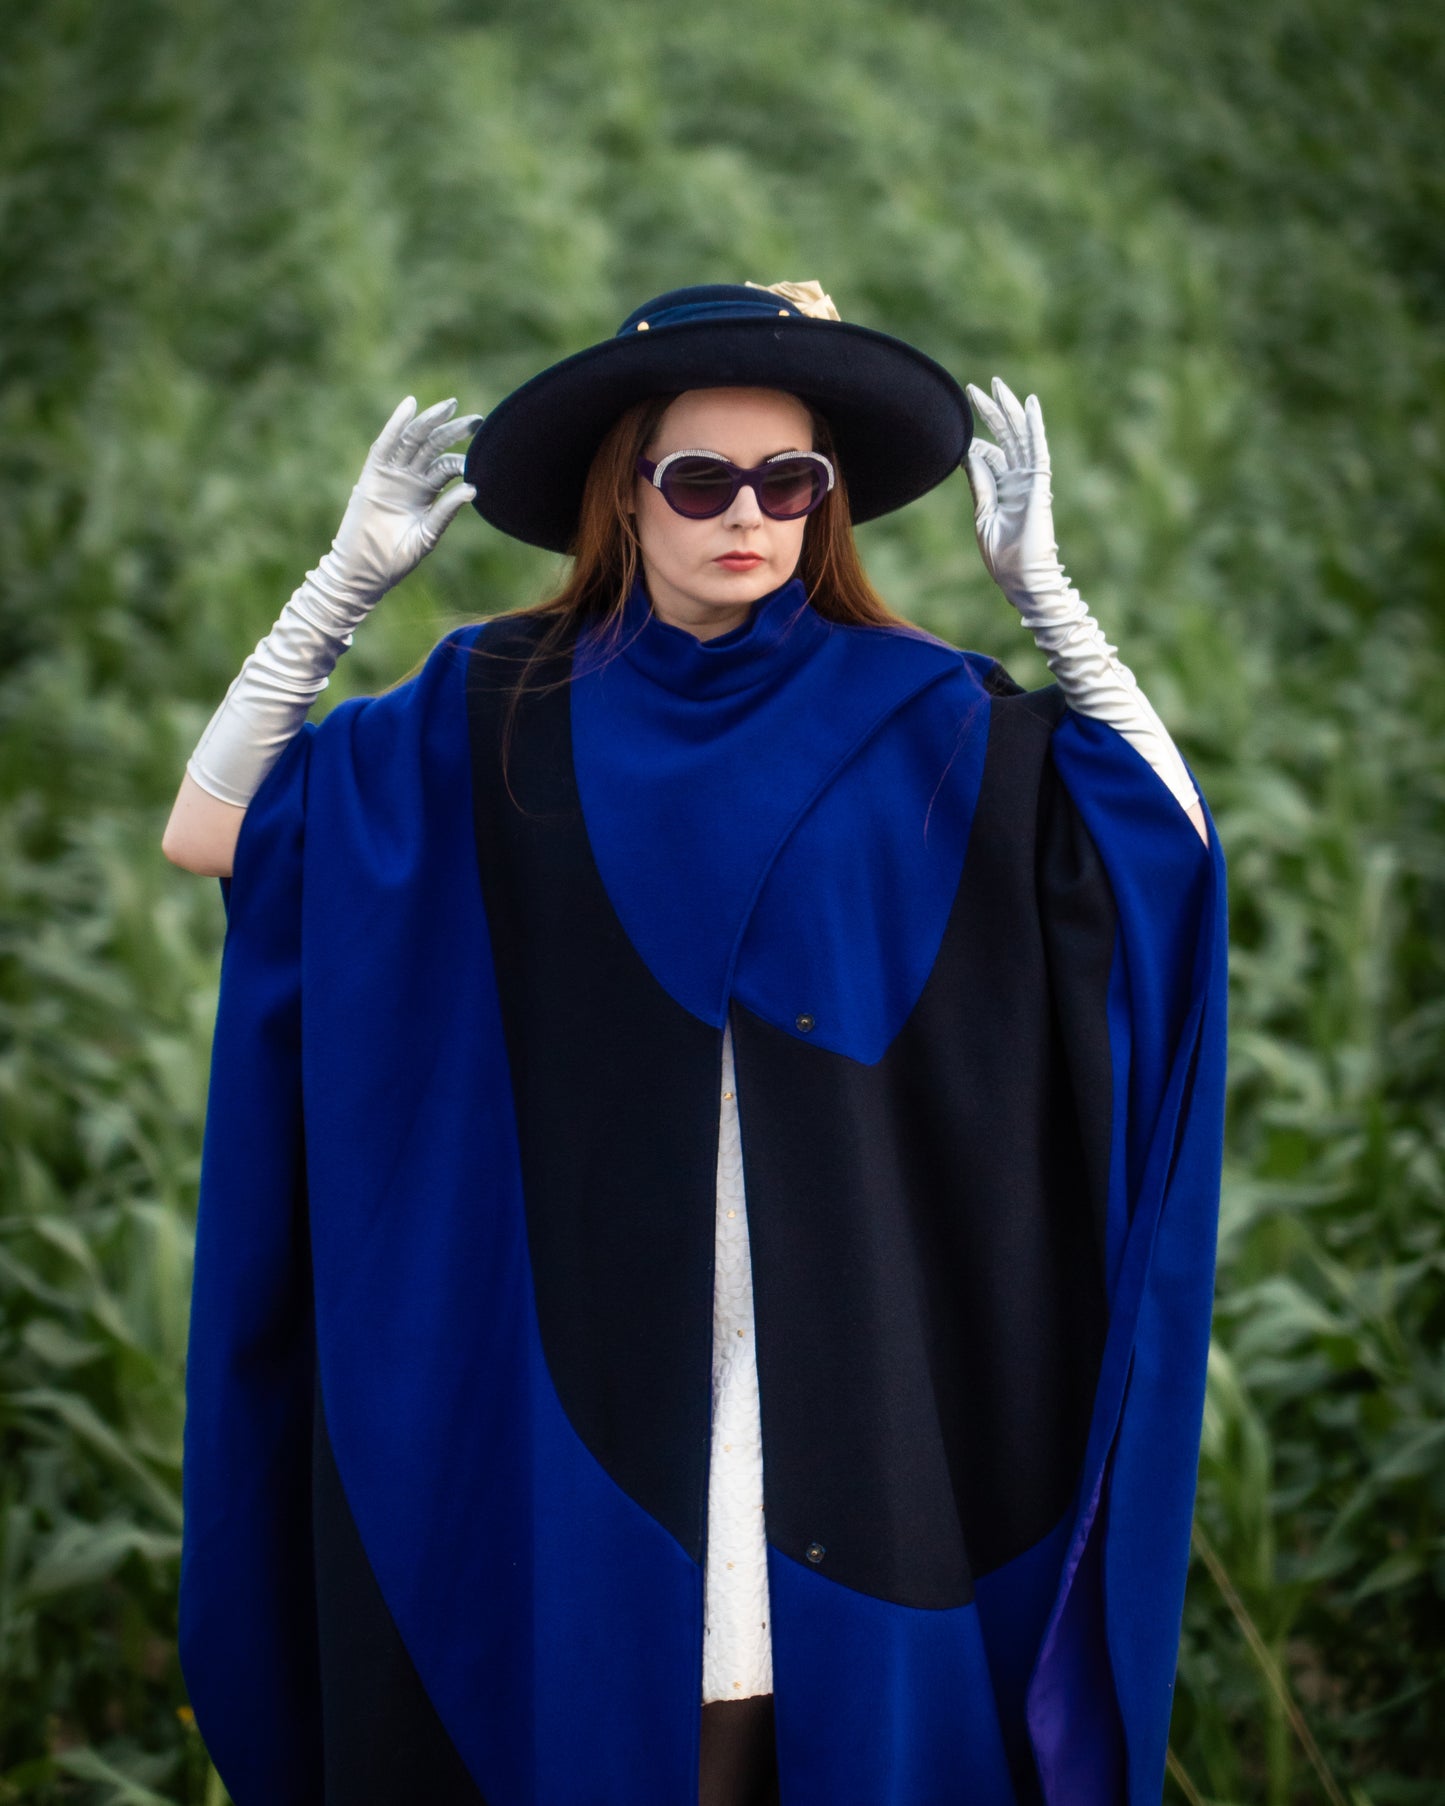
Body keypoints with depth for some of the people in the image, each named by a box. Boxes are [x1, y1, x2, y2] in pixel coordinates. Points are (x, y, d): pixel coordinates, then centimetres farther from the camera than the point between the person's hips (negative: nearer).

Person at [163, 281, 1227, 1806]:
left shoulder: (912, 712, 1)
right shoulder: (505, 706, 1)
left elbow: (1170, 833, -4)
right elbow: (208, 830, -2)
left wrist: (1043, 588, -10)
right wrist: (348, 577, -9)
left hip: (835, 1327, 0)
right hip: (596, 1327, 0)